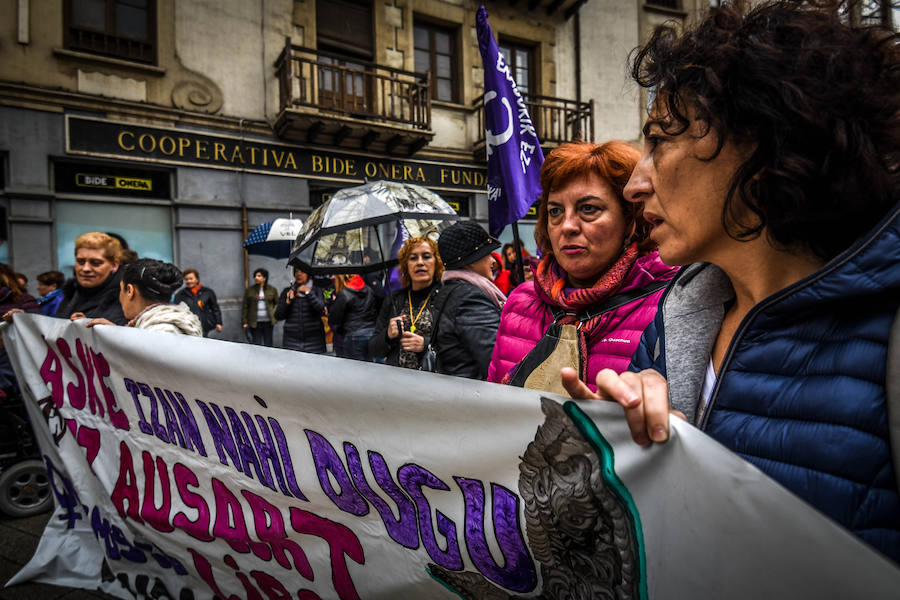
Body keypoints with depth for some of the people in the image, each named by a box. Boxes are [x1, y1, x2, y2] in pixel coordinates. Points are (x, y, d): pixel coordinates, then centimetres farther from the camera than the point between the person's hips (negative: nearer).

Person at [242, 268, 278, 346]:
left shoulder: (272, 289, 5)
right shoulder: (249, 290, 3)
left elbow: (277, 303, 12)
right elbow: (244, 307, 4)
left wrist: (274, 313, -1)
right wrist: (244, 322, -1)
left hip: (268, 322, 1)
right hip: (254, 322, 0)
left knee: (268, 344, 6)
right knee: (256, 345, 0)